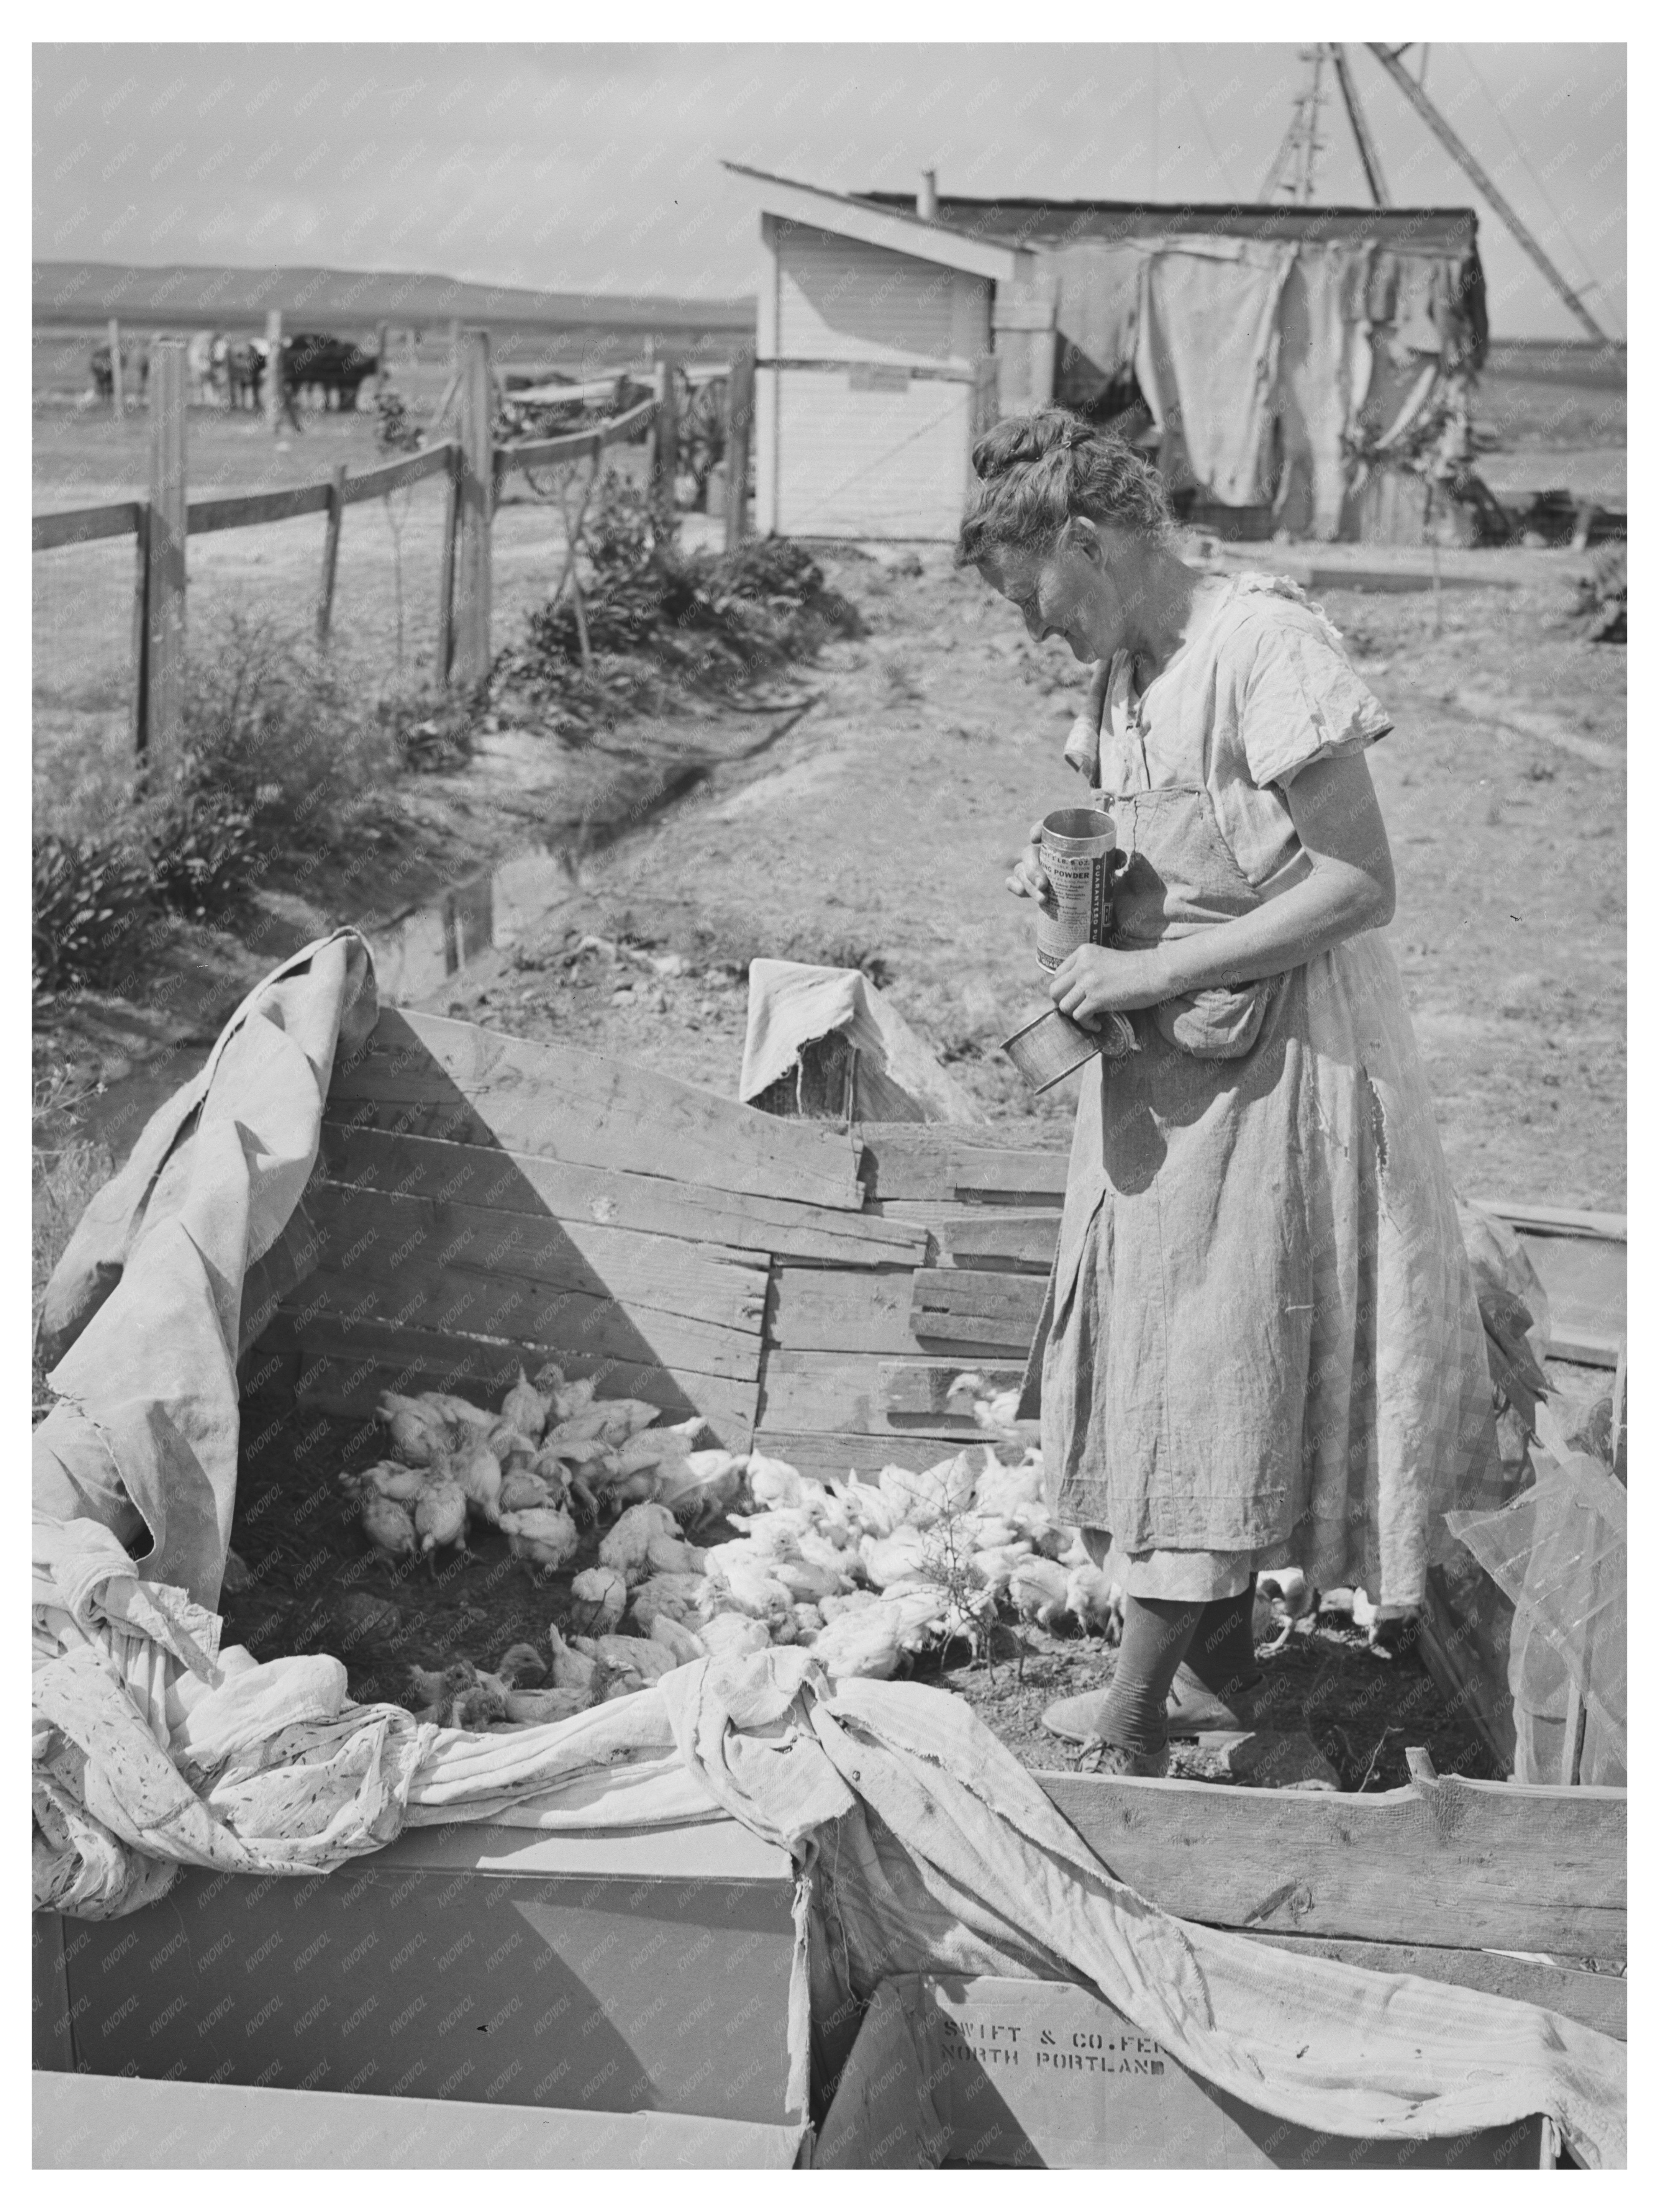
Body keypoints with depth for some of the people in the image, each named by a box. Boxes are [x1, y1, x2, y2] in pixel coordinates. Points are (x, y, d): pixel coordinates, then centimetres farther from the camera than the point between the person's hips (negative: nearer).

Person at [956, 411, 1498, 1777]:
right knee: (1166, 1361, 12)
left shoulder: (1265, 644, -19)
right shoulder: (1123, 676, 8)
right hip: (1163, 1055, 9)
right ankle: (1222, 1673, 24)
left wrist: (1152, 972, -21)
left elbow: (1360, 885, -21)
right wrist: (1077, 874, -2)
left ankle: (1132, 1720, 5)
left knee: (1214, 1373, -2)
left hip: (1275, 1055, -9)